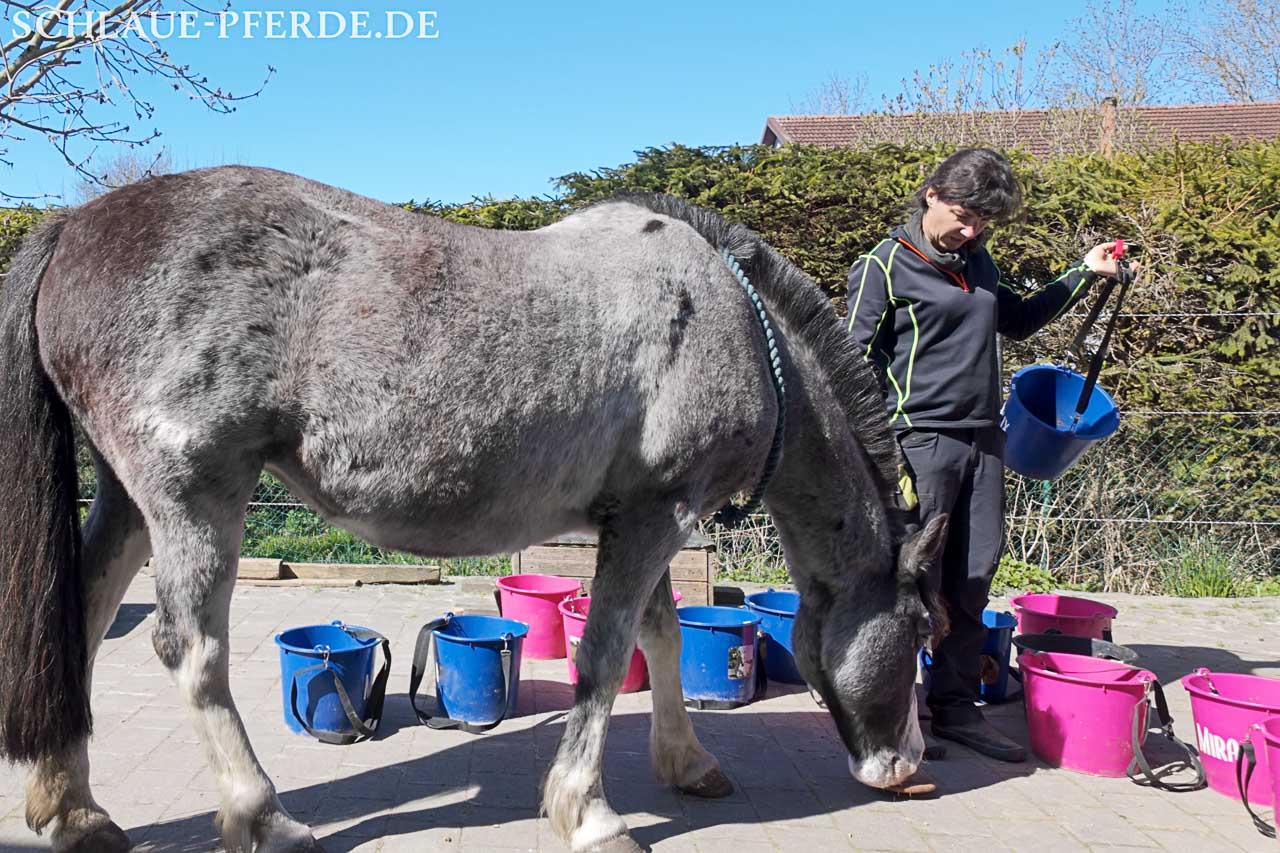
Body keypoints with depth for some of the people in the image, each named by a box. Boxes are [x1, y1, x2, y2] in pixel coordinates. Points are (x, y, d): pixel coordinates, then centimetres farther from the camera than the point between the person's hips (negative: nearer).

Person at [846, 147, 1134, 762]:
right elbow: (858, 362, -7)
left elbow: (1017, 321, 32)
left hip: (982, 439, 7)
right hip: (920, 440, -7)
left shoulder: (977, 262, 17)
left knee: (971, 580, 8)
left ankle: (957, 707, 18)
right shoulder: (884, 266, -5)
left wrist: (1083, 275, 23)